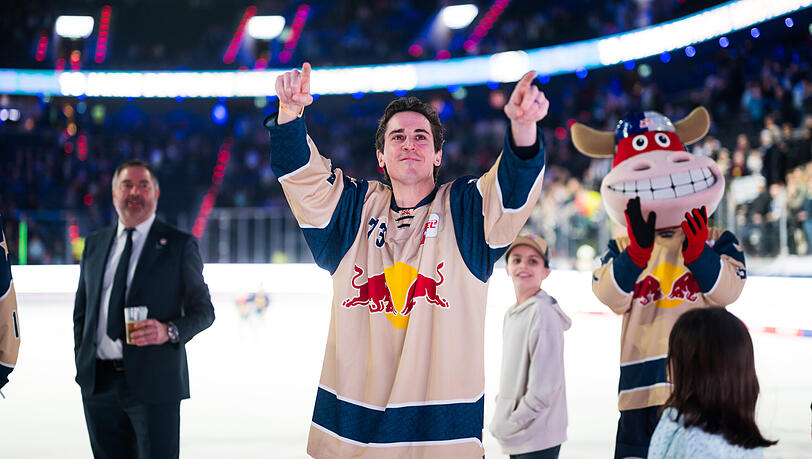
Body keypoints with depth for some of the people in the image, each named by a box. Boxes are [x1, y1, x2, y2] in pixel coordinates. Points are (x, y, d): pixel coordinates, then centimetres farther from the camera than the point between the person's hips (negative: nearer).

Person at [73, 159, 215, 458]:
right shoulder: (94, 244, 15)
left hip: (153, 383, -4)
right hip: (98, 383, 4)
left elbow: (203, 310, 2)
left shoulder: (180, 245, 2)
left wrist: (169, 330, -17)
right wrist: (82, 363, 10)